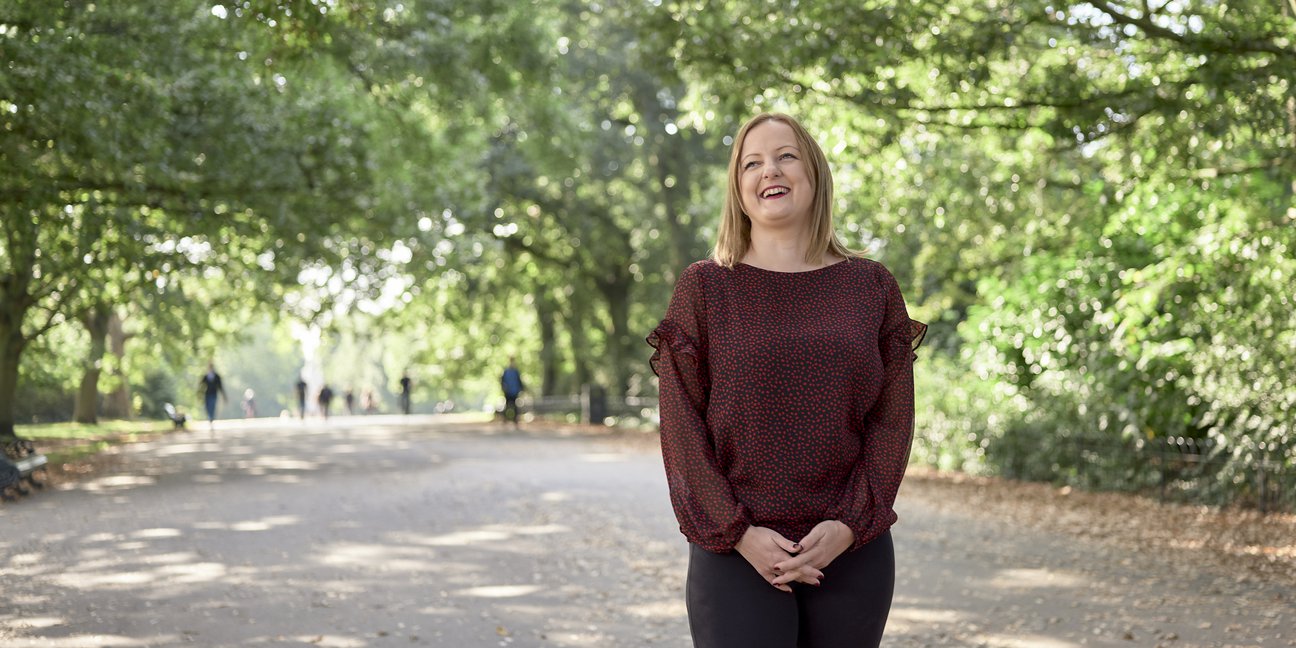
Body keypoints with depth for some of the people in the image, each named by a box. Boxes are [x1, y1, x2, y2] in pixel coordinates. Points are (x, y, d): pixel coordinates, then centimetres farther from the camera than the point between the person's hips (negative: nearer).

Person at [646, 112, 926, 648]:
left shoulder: (872, 287, 8)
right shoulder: (703, 288, 3)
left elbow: (893, 420, 3)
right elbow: (682, 427, -2)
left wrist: (849, 525, -8)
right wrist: (737, 533, -11)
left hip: (853, 555, 2)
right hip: (735, 555, -2)